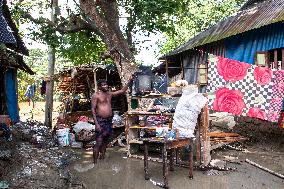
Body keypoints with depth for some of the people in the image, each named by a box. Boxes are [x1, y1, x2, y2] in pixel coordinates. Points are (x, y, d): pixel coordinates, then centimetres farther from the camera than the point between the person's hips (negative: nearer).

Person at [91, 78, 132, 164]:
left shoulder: (110, 94, 12)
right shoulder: (96, 95, -6)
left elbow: (122, 91, 18)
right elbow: (93, 109, -10)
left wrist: (129, 82, 9)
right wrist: (96, 123, -17)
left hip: (109, 120, 6)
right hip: (100, 120, -6)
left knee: (105, 141, 13)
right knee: (99, 143, -8)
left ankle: (102, 158, 25)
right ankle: (95, 162, -4)